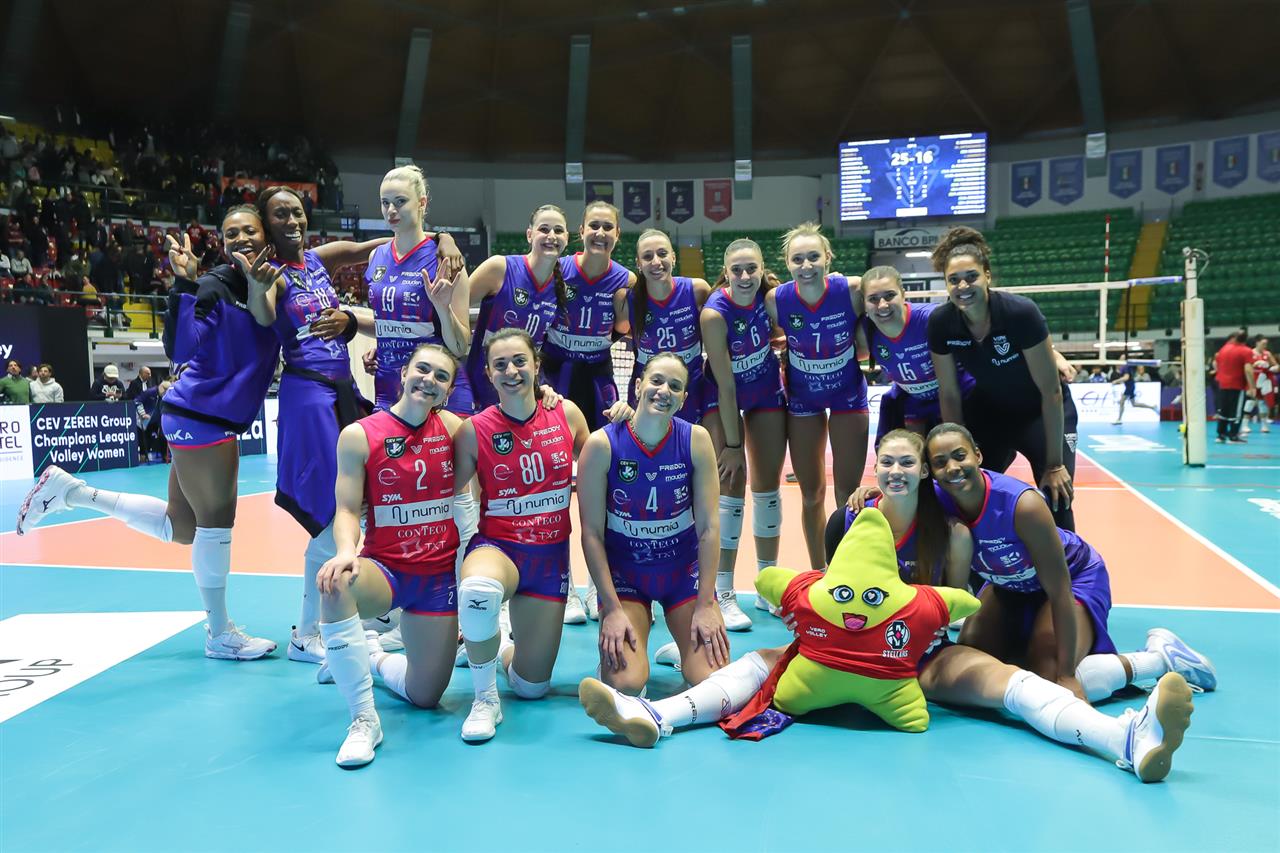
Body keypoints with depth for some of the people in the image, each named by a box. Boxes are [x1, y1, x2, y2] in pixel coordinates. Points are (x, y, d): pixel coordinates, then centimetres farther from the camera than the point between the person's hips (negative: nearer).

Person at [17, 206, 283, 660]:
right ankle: (219, 634, 14)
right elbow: (180, 350, -22)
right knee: (215, 521, 0)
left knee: (181, 526, 17)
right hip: (199, 416, -9)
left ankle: (72, 491, 24)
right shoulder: (214, 286, -13)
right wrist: (184, 285, -29)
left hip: (217, 419, 9)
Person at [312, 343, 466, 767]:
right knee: (335, 583, -40)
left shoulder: (452, 427, -2)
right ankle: (364, 719, -23)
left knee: (425, 696, 5)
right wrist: (346, 551, -29)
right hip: (385, 568, -2)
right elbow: (347, 510, -12)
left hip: (439, 574, 3)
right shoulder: (359, 435, -8)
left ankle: (372, 657, 41)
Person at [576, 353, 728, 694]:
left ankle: (679, 651, 20)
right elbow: (592, 532, -12)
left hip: (684, 570, 2)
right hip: (623, 573, -1)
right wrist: (612, 609, -15)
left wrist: (705, 605, -12)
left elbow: (709, 526, -10)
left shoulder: (696, 439, -11)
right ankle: (616, 643, 16)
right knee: (625, 684, -18)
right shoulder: (601, 445, -15)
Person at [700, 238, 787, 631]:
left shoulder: (769, 295, -18)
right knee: (731, 485, -9)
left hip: (767, 391, 4)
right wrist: (732, 445, -20)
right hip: (723, 397, -4)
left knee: (767, 485, 9)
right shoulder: (714, 313, -28)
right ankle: (723, 594, 1)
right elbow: (726, 387, -24)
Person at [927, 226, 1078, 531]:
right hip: (988, 413, 3)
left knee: (1055, 504, -13)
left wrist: (1054, 464, -20)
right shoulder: (941, 323, -19)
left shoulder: (1020, 313, -29)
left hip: (1040, 413, -3)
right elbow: (949, 396, -6)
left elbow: (1051, 391, -22)